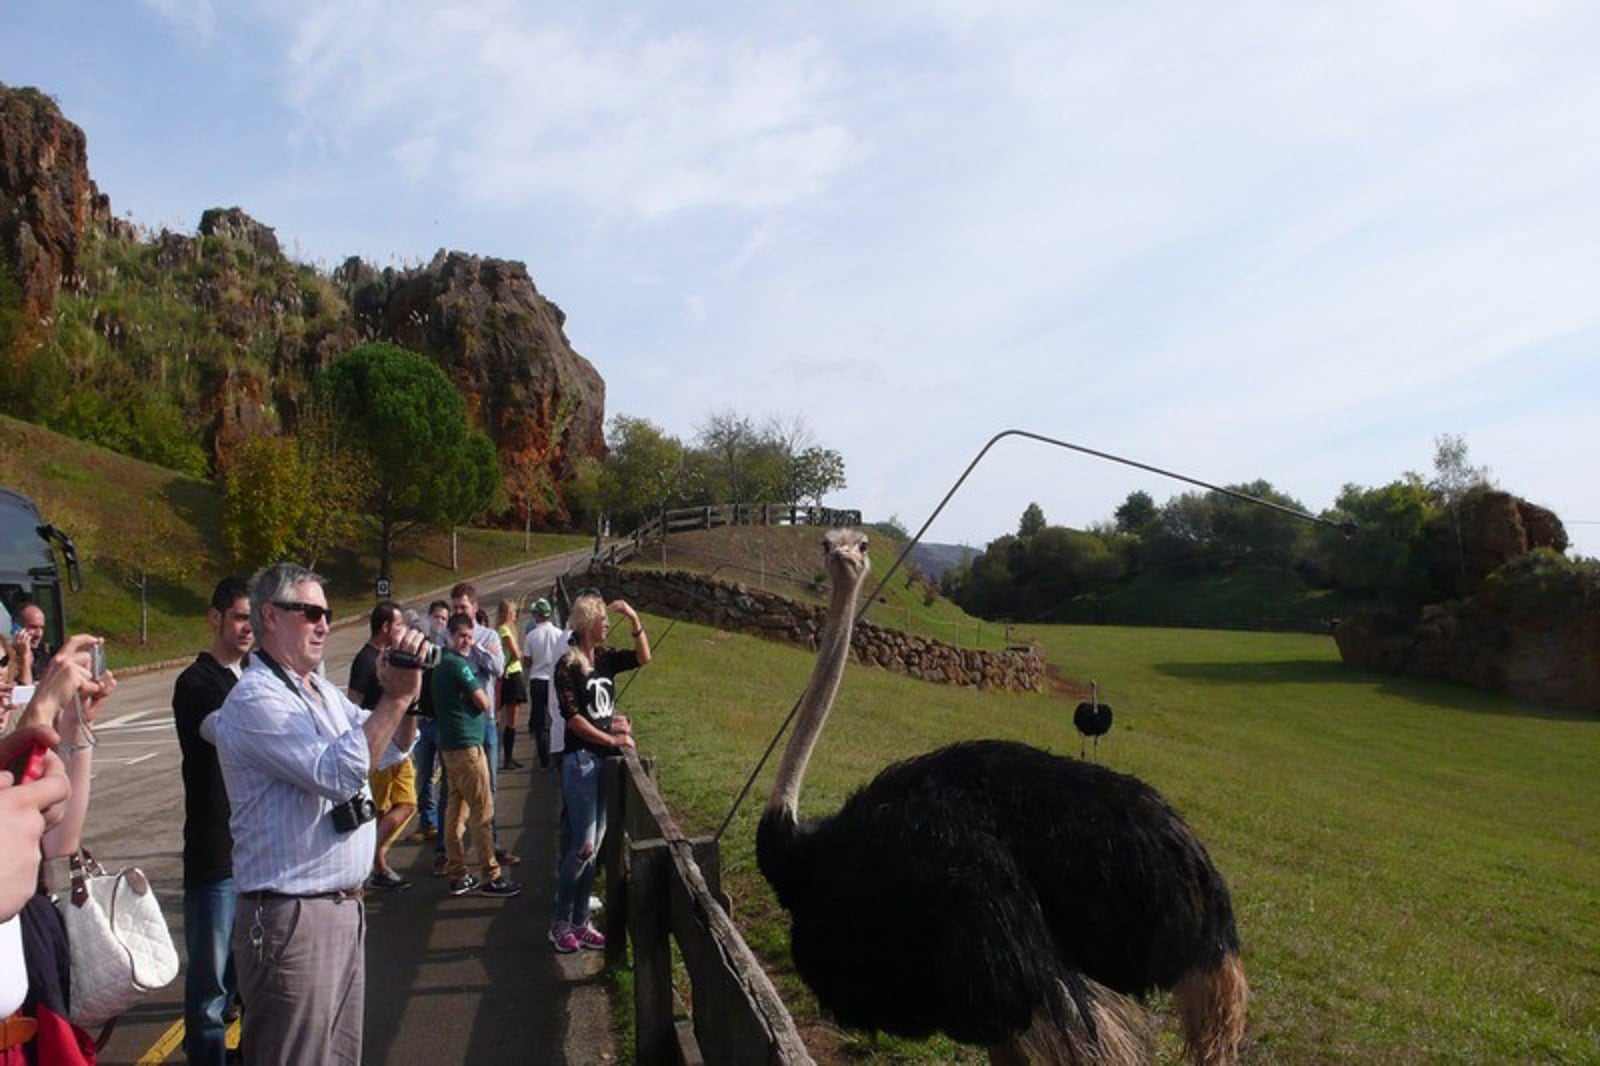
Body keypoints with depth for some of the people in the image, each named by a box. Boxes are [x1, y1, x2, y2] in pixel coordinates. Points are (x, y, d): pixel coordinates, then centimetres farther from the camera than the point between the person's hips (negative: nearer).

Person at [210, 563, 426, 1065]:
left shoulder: (322, 690, 12)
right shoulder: (255, 698, -16)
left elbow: (388, 749, 17)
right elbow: (339, 774, -25)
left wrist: (404, 692, -1)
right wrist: (395, 697, -22)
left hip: (346, 908, 9)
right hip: (294, 919, -9)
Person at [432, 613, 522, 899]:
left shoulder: (443, 663, 15)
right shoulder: (457, 664, -15)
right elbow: (484, 703, -12)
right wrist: (480, 697, 6)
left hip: (450, 745, 10)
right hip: (466, 745, -10)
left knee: (457, 809, 12)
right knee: (482, 811, -6)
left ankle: (458, 876, 16)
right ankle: (491, 877, -2)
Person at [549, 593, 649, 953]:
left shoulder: (604, 657, 9)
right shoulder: (568, 664, -10)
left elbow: (643, 657, 12)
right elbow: (572, 717, -14)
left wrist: (634, 620, 1)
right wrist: (612, 739, -11)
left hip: (606, 760, 7)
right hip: (580, 760, -7)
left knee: (594, 846, 10)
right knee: (583, 846, -7)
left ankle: (580, 922, 18)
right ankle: (560, 923, 8)